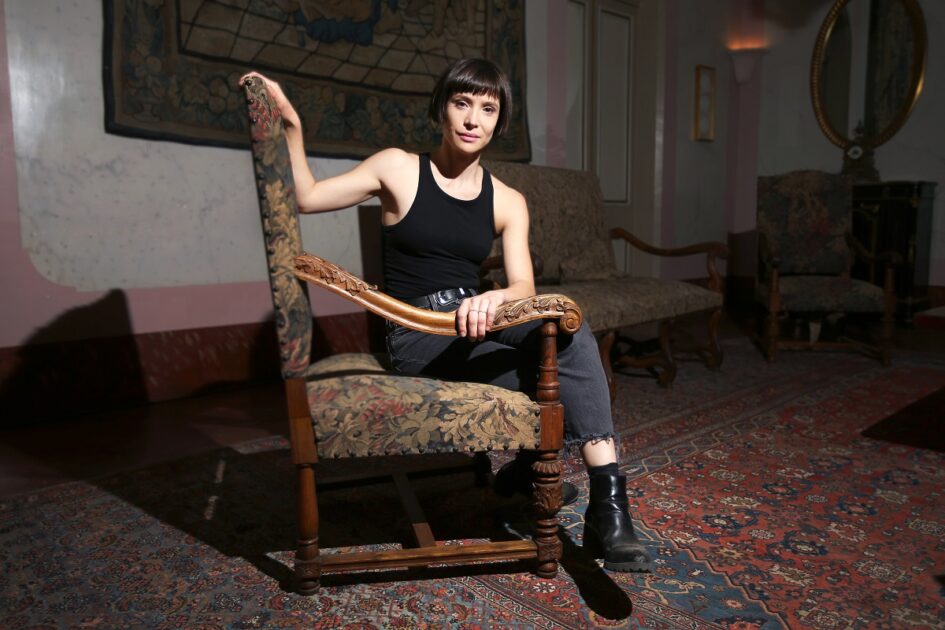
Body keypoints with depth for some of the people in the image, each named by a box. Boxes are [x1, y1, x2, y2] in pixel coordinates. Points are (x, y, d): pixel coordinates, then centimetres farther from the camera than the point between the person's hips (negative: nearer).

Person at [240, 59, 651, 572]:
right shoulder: (399, 169, 1)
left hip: (472, 327, 4)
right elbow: (306, 196, -2)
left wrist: (492, 298, -28)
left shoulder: (506, 201, 8)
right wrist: (290, 126, -13)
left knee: (558, 372, -28)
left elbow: (522, 287, -5)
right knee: (564, 320, -27)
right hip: (417, 337, -4)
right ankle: (607, 500, -19)